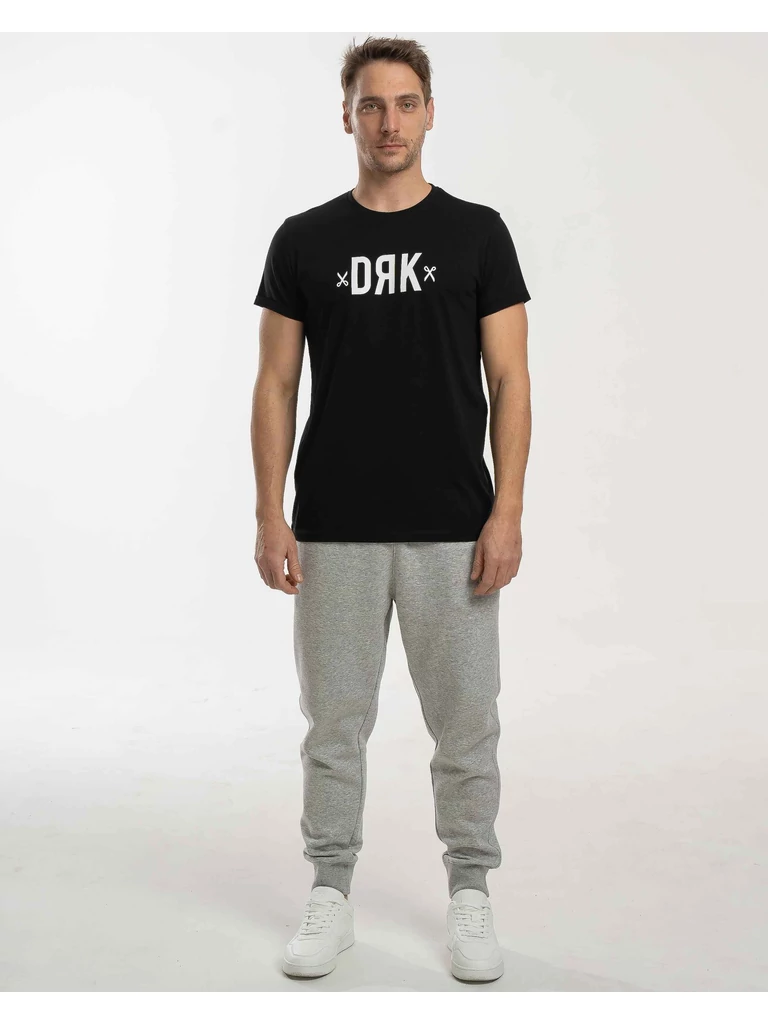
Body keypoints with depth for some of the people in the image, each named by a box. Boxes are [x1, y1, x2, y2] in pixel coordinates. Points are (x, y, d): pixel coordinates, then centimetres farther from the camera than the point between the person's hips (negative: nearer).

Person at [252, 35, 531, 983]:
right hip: (334, 531, 1)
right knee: (334, 722, 10)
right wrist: (270, 514, -5)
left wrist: (507, 510, -10)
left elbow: (509, 381, -1)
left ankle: (468, 894, 25)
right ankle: (330, 894, 25)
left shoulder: (477, 232, 1)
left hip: (450, 529, -1)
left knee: (465, 724, 8)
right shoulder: (303, 240, 4)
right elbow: (275, 387, 3)